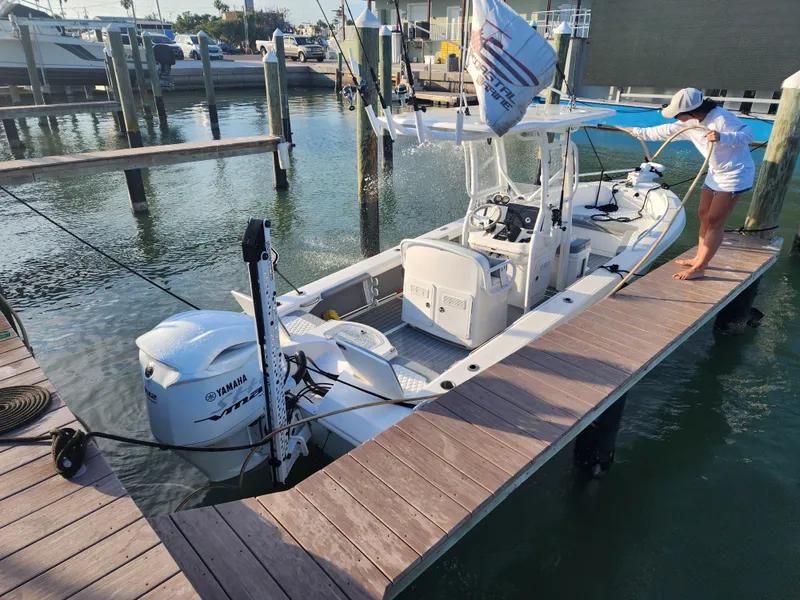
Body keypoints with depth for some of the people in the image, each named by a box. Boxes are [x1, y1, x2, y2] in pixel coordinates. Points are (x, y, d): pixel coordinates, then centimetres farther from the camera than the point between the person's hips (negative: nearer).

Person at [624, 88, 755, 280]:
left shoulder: (721, 118, -26)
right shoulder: (690, 123, -1)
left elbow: (748, 134, -26)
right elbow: (667, 131, 13)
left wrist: (722, 138, -43)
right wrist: (639, 132, 20)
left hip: (735, 174, -9)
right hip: (716, 173, 9)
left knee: (714, 222, -8)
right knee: (704, 215, 13)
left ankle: (699, 268, -3)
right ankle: (700, 259, 25)